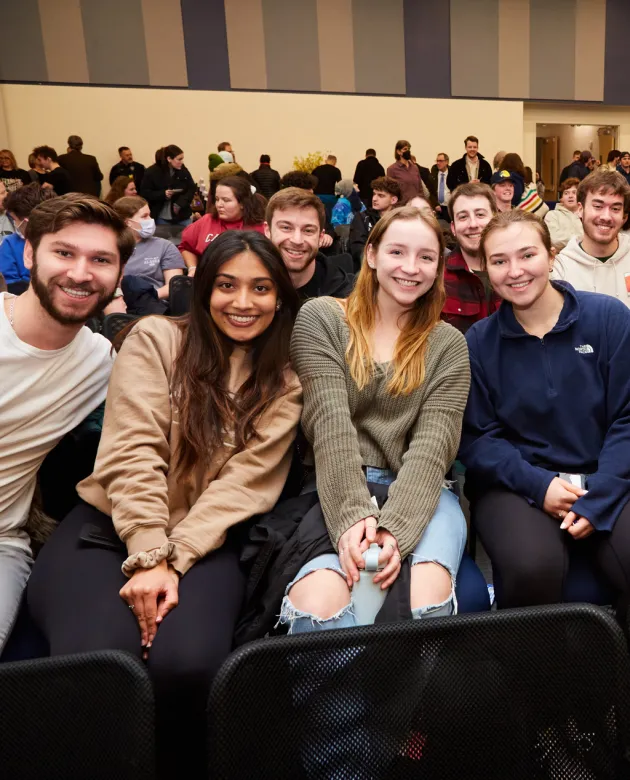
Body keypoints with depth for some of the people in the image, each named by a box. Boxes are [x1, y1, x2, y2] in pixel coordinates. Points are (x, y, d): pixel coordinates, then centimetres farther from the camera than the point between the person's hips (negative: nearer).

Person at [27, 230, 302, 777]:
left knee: (185, 663, -29)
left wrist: (174, 561, -16)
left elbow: (244, 482, -4)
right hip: (108, 526, 0)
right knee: (97, 662, -30)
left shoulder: (284, 384, 9)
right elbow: (132, 453, -7)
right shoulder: (157, 338, 4)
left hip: (206, 543, 1)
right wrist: (148, 558, -18)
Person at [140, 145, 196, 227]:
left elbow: (192, 189, 3)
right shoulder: (152, 172, -8)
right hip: (162, 218, -3)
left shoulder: (183, 170, 2)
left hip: (182, 216, 3)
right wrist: (163, 194, -21)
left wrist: (180, 203, -13)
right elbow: (144, 193, -7)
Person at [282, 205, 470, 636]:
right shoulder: (320, 319, 5)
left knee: (429, 596, -32)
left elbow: (433, 442, -4)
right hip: (334, 492, -1)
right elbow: (330, 422, -8)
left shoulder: (448, 344, 10)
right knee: (318, 600, -33)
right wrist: (352, 515, -21)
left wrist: (394, 528, -20)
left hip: (418, 493, 2)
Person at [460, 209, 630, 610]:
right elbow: (477, 436, 1)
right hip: (517, 483, 0)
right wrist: (539, 485, -15)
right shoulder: (478, 342, 2)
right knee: (533, 567, -30)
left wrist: (596, 499, -13)